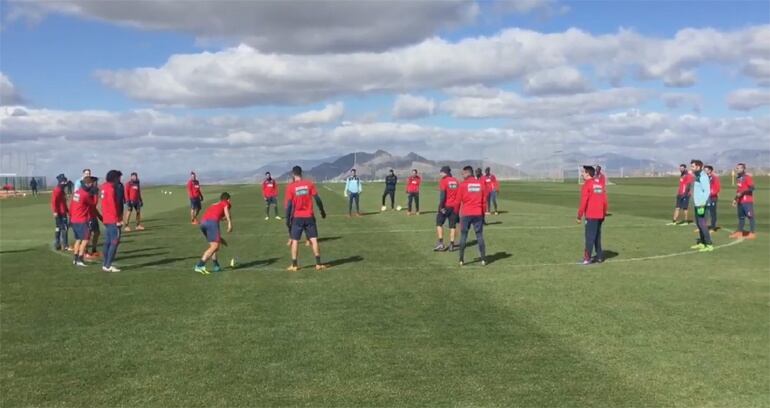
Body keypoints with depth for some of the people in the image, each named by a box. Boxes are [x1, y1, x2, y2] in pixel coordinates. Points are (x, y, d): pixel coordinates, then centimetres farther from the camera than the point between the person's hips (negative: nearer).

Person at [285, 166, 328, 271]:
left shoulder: (290, 187, -5)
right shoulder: (309, 184, 0)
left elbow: (289, 204, -7)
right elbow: (317, 199, -1)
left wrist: (287, 219, -1)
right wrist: (322, 211, 12)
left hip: (297, 218, -1)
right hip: (309, 216, 1)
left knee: (295, 241, 7)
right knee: (314, 239, 4)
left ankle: (294, 265, 9)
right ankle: (318, 264, 3)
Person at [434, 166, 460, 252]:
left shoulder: (443, 181, -9)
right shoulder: (456, 181, 10)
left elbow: (442, 194, -17)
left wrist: (441, 206, -15)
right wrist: (457, 205, 15)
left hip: (446, 206, -5)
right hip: (454, 206, 5)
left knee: (439, 223, 6)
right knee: (452, 225, 9)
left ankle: (441, 243, -3)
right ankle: (451, 245, 8)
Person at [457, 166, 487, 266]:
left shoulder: (463, 184, -5)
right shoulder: (481, 183, 4)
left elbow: (458, 201, -2)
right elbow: (484, 200, 7)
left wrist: (457, 213, 10)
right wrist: (483, 213, 15)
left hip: (466, 214, -2)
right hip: (478, 214, 2)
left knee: (463, 236, 7)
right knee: (480, 236, 7)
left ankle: (461, 260, 7)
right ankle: (483, 259, 5)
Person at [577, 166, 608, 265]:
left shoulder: (587, 184, -10)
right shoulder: (600, 183, 12)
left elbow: (583, 201, -14)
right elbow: (604, 199, 14)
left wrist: (579, 216, -10)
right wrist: (604, 213, 22)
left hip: (591, 216, -7)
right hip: (600, 215, 7)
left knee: (590, 237, -6)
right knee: (597, 236, 15)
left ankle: (587, 258, -8)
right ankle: (599, 257, 18)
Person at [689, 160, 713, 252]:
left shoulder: (703, 176, -15)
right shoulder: (696, 176, 15)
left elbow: (707, 191, -21)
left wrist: (702, 204, -25)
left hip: (701, 204, -10)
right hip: (696, 204, 10)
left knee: (702, 223, -11)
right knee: (698, 223, 14)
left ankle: (709, 245, -9)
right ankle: (701, 243, 22)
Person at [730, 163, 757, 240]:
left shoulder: (747, 177, -11)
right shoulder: (738, 178, 15)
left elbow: (752, 188, -21)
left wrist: (742, 193, -25)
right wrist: (735, 199, 20)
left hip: (747, 201, -9)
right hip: (740, 201, 9)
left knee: (750, 216, -5)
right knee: (741, 216, 13)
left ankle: (752, 233, -3)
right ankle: (739, 232, 19)